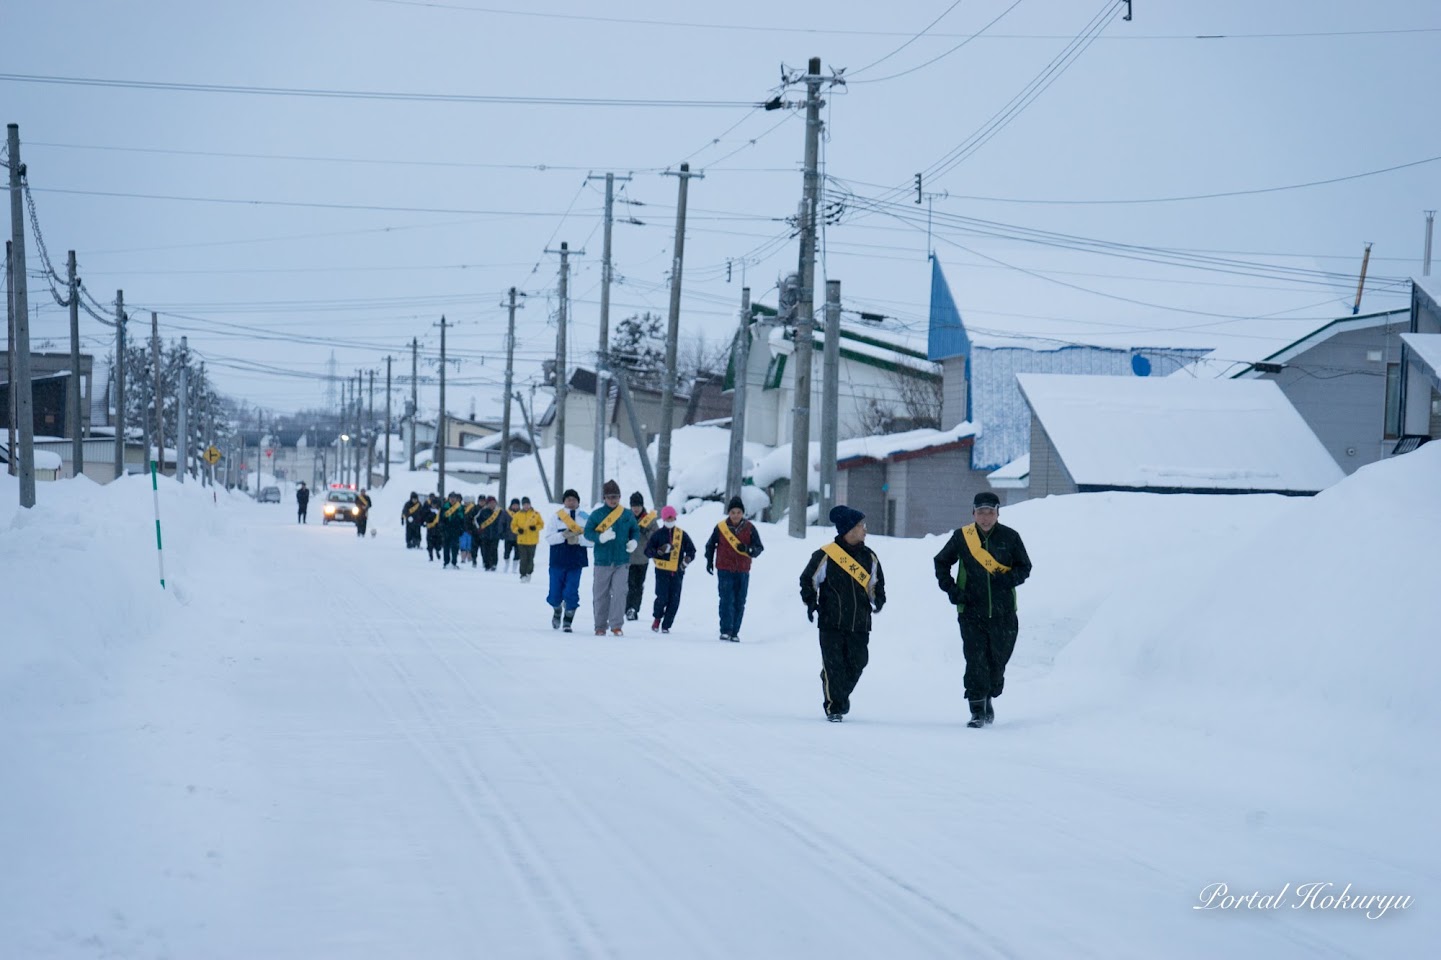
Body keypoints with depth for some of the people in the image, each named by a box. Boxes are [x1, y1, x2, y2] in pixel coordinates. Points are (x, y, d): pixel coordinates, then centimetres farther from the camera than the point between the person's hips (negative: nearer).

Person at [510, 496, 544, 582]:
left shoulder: (535, 514, 2)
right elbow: (513, 526, 8)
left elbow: (541, 524, 6)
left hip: (532, 540, 0)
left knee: (530, 558, 5)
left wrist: (536, 527, -14)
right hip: (522, 541, 0)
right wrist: (518, 530, -13)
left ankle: (529, 573, 22)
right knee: (523, 558, -6)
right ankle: (523, 575, -2)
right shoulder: (517, 515, 4)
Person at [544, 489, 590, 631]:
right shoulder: (556, 517, 2)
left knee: (571, 593, -5)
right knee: (555, 594, 5)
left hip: (576, 562, -1)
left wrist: (578, 539, -21)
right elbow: (549, 538, -5)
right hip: (557, 561, 1)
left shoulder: (585, 518, 2)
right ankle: (557, 611, 37)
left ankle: (567, 622, 9)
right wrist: (563, 535, -20)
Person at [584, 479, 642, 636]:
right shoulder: (597, 515, 1)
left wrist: (633, 541, -5)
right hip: (602, 562, 0)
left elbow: (635, 530, 17)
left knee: (619, 593, -9)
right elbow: (588, 532, -3)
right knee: (600, 595, 4)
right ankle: (600, 626, 13)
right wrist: (601, 537, -22)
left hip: (622, 562, 0)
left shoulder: (627, 515, 7)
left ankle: (616, 625, -4)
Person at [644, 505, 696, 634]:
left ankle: (666, 625, 9)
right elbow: (648, 551, 2)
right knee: (662, 598, -11)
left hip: (677, 572, 2)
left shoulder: (682, 535, 8)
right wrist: (660, 551, -15)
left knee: (674, 601, -1)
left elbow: (691, 550, 15)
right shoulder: (658, 534, 3)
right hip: (662, 570, -2)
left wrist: (687, 559, -5)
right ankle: (657, 618, 16)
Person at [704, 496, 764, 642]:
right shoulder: (721, 527, -1)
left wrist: (748, 549, -20)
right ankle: (725, 630, -13)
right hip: (725, 570, -2)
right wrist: (709, 561, 10)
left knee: (739, 603, 4)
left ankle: (735, 632, 11)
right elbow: (710, 545, 15)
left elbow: (759, 548, -1)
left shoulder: (750, 528, 0)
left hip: (743, 571, 2)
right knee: (727, 600, -11)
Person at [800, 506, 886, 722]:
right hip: (831, 623, -4)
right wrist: (810, 603, -9)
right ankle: (833, 707, 3)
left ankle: (841, 698, 30)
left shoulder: (869, 557, 8)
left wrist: (878, 600, 2)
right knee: (833, 666, -5)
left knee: (856, 664, 7)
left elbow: (877, 583, 20)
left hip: (860, 624, 4)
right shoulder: (826, 555, -7)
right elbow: (808, 580, 2)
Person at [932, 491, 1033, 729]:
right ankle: (977, 711, -4)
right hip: (971, 612, -1)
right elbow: (941, 563, 14)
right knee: (976, 661, -9)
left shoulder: (1010, 537, 1)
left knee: (998, 660, 10)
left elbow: (1024, 567, 9)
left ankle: (988, 698, 34)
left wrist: (1009, 578, -12)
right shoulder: (961, 537, 1)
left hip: (1003, 613, 1)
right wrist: (950, 588, 0)